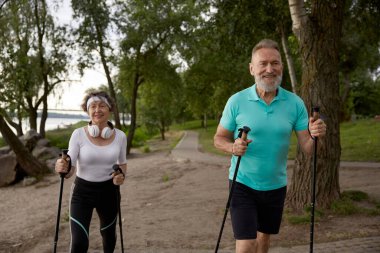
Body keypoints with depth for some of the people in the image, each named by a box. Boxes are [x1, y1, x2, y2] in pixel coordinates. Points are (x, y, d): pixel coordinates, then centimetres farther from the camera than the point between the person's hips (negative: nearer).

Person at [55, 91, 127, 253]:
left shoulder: (120, 136, -7)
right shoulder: (78, 134, -15)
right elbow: (70, 170, -15)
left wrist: (121, 175, -13)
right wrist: (63, 169, -38)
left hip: (109, 191, 3)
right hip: (82, 191, -2)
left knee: (109, 235, 21)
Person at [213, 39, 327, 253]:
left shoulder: (295, 103, -6)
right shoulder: (237, 101, -11)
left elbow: (307, 148, -7)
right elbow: (219, 139, -2)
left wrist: (315, 135, -30)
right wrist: (233, 147, -24)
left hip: (276, 185, 3)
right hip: (243, 184, -3)